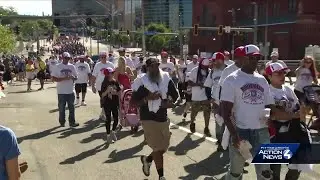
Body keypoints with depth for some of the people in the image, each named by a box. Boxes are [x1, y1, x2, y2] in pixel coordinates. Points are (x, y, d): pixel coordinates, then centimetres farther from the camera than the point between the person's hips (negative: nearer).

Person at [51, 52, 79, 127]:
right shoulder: (58, 67, -3)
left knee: (71, 107, 5)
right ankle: (62, 122, 18)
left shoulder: (72, 66, 7)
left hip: (70, 91, 3)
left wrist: (73, 77, -12)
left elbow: (76, 77, 12)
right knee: (61, 108, 6)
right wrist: (63, 78, -19)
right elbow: (53, 78, -7)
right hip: (61, 91, -3)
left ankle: (72, 122, 11)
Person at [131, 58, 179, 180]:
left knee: (164, 146, 14)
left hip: (163, 118, 5)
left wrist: (170, 102, -10)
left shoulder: (166, 79, -1)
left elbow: (175, 94, 11)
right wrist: (147, 98, -25)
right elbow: (133, 101, -11)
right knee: (158, 147, -3)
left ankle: (147, 159, 42)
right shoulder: (142, 82, -13)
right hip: (148, 119, -5)